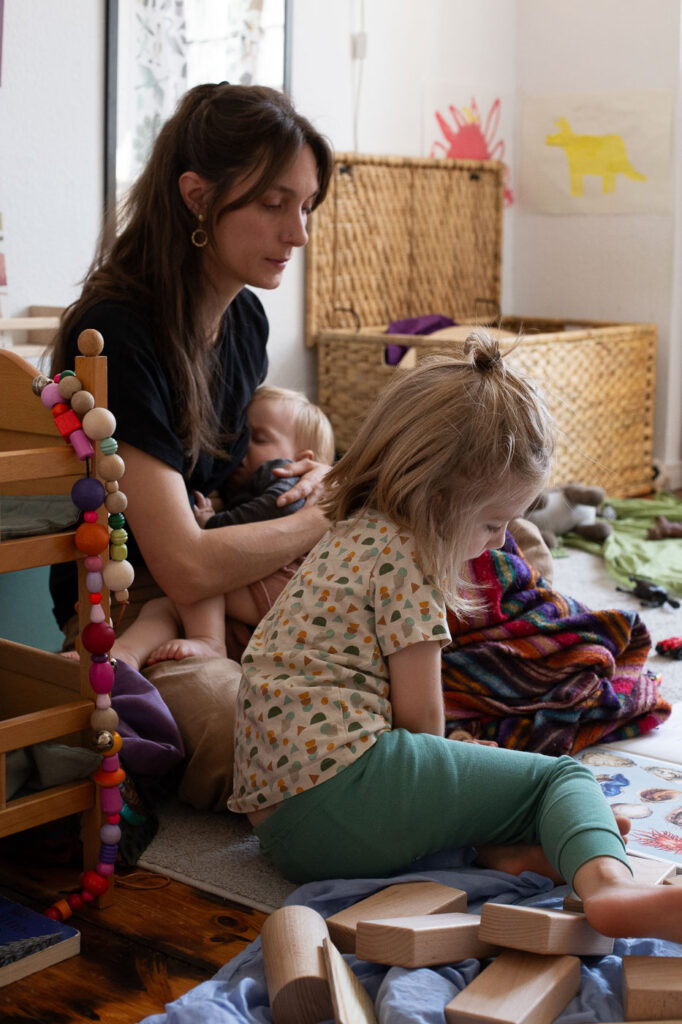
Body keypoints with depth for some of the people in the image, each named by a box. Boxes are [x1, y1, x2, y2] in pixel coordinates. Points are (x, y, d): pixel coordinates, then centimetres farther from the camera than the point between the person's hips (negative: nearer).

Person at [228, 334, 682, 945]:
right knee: (562, 775, -4)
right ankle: (607, 884, -31)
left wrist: (452, 763, 27)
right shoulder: (401, 555, -5)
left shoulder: (352, 537, 24)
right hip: (343, 775, -9)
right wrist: (446, 771, 16)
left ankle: (492, 849, -6)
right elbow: (418, 713, -3)